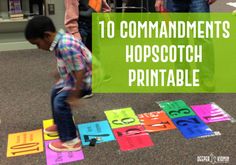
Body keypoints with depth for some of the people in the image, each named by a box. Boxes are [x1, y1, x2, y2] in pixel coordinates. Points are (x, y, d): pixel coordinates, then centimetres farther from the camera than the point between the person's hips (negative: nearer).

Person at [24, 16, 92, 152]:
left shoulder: (66, 46, -33)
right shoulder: (61, 40, -2)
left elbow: (80, 71, -32)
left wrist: (74, 95, -25)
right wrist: (62, 82, 24)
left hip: (86, 78, -10)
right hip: (74, 77, 10)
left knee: (60, 101, -15)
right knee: (56, 91, 21)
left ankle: (70, 141, -5)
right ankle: (60, 125, 39)